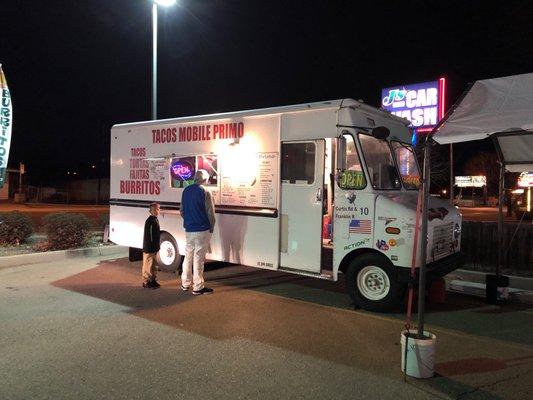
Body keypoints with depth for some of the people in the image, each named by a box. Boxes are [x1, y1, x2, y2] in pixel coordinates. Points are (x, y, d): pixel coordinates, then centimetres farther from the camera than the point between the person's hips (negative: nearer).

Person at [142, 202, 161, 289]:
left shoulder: (156, 220, 9)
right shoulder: (150, 221, -20)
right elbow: (147, 236, -22)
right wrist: (148, 248, -22)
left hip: (154, 248, 9)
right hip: (149, 249, -9)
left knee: (154, 265, 17)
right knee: (148, 265, 1)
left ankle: (152, 280, 28)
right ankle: (146, 282, 10)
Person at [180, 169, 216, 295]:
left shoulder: (186, 190, 7)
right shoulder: (205, 192, -13)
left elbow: (182, 211, 14)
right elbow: (210, 213, -11)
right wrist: (211, 227, 2)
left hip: (189, 229, 6)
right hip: (202, 229, -6)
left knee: (188, 256, 16)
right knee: (198, 258, -1)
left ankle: (185, 283, 26)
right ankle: (198, 287, 5)